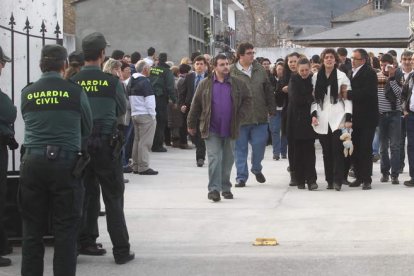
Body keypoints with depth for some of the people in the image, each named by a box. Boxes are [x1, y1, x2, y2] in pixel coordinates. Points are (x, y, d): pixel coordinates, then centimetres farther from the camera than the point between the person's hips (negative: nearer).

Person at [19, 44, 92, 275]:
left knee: (33, 229, 10)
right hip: (66, 162, -3)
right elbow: (87, 129, 7)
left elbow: (28, 123, 12)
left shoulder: (27, 93, 2)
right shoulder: (75, 91, -5)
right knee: (66, 230, 4)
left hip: (33, 163, 3)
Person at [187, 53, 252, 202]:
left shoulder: (238, 84, 4)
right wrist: (191, 125, 9)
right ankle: (214, 189, -11)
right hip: (212, 130, -2)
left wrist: (240, 116, -3)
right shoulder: (205, 84, 1)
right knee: (214, 159, -11)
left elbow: (247, 100, 11)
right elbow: (196, 105, 6)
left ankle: (226, 188, 23)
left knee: (228, 160, 11)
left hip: (230, 129, 3)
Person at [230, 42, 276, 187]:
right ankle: (241, 177, 14)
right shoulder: (231, 72, -6)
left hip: (259, 117, 3)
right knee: (240, 148, 4)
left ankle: (256, 169, 30)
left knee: (259, 145, 3)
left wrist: (272, 110, 9)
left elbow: (268, 91, 12)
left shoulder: (260, 69, 6)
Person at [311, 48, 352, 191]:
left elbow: (347, 98, 0)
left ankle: (338, 180, -7)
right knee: (326, 151, 5)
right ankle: (329, 180, 11)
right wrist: (313, 114, -2)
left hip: (338, 119, -3)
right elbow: (313, 98, 12)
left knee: (338, 150, -9)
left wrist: (348, 118, -8)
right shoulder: (316, 77, 10)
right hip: (322, 120, 3)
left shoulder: (342, 76, 2)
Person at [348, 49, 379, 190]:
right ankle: (359, 177, 16)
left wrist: (348, 94, -21)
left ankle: (366, 179, 2)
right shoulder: (352, 72, 13)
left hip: (367, 118, -7)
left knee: (365, 149, -3)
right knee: (355, 148, 7)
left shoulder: (369, 73, -10)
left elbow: (367, 92, -22)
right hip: (355, 117, 7)